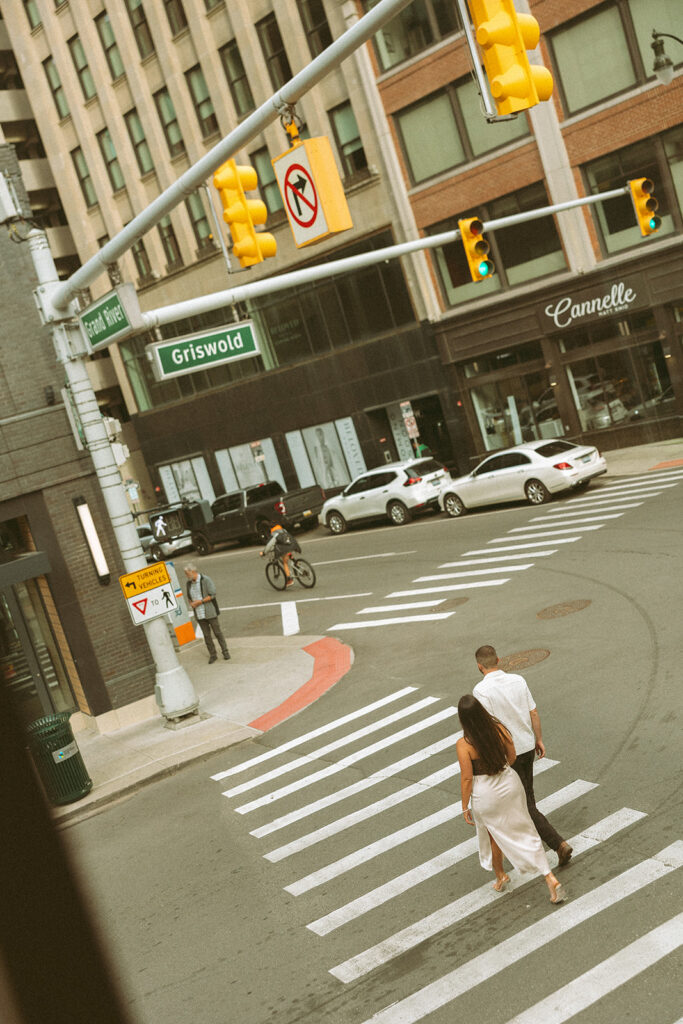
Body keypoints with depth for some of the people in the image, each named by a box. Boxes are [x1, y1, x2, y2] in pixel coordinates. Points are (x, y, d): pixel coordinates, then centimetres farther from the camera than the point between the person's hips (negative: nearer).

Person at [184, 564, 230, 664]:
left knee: (217, 632, 2)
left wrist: (200, 601, -19)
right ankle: (212, 655, 16)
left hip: (210, 612, -5)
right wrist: (191, 603, -4)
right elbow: (189, 597, 18)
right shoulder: (189, 583, 7)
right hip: (199, 614, 5)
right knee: (206, 635, 7)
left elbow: (212, 595, -14)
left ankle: (225, 652, 14)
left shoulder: (206, 580, -11)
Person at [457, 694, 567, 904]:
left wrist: (465, 807, -5)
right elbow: (512, 757, 2)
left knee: (493, 834, 23)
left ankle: (500, 875, 43)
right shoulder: (500, 729, -12)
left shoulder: (463, 745, -24)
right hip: (509, 783, 3)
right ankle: (550, 878, 8)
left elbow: (466, 779, -18)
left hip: (485, 794, -3)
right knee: (524, 832, 13)